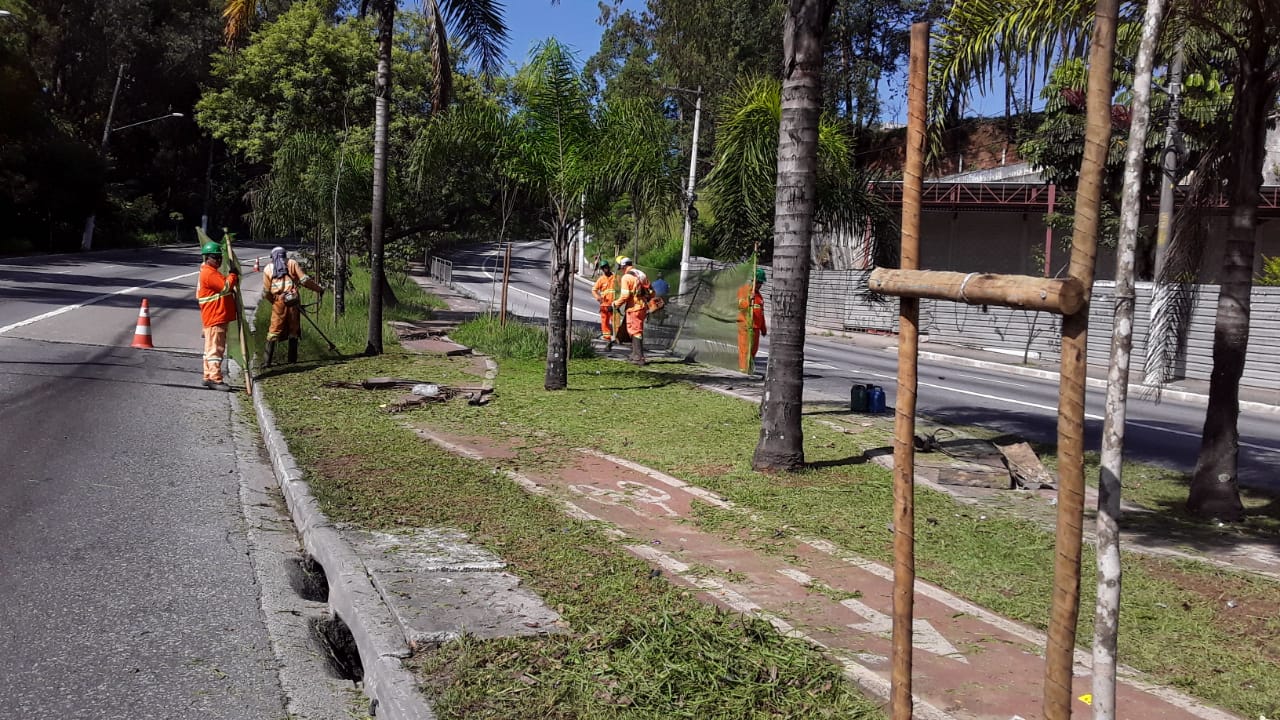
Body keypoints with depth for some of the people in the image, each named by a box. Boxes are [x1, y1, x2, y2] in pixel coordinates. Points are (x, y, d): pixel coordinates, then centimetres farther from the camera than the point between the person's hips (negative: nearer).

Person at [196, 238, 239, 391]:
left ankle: (209, 377, 22)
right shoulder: (209, 273, -15)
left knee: (211, 349, 15)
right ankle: (215, 379, -11)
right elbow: (226, 286, -21)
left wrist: (232, 278, 5)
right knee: (215, 349, -10)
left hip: (219, 318, 11)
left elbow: (224, 288, 22)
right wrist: (233, 274, -6)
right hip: (214, 318, -11)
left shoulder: (212, 272, 19)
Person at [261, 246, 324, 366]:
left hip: (278, 302, 1)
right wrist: (319, 288, 7)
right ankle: (292, 359, 11)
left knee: (274, 331, 5)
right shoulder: (292, 263, 8)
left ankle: (268, 361, -2)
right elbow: (304, 280, -2)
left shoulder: (268, 268, 11)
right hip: (293, 301, -1)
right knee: (293, 330, 10)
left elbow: (265, 292, 8)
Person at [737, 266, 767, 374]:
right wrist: (748, 300, -40)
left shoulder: (759, 295, 21)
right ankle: (743, 368, -8)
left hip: (756, 326, 8)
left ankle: (750, 367, 21)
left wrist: (763, 328, 26)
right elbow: (739, 304, -20)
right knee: (745, 347, -9)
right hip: (745, 325, -7)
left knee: (754, 348, 10)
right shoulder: (744, 290, -3)